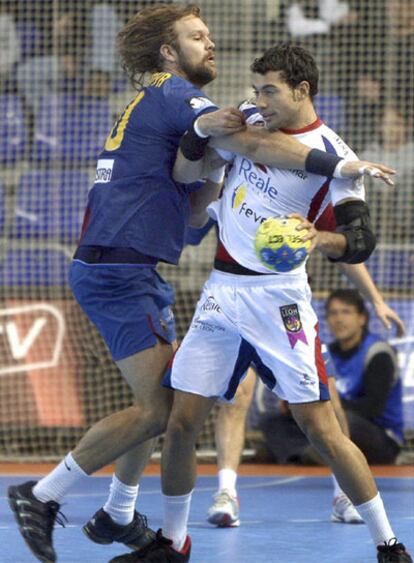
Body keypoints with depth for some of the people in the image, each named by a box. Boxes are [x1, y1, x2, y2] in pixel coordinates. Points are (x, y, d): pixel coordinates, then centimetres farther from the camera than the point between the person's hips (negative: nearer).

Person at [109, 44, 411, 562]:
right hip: (221, 291, 5)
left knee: (320, 429, -9)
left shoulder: (331, 153, -8)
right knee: (181, 421, 3)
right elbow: (184, 174, 17)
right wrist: (200, 129, -4)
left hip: (277, 295, -5)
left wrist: (320, 239, -36)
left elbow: (361, 242, -14)